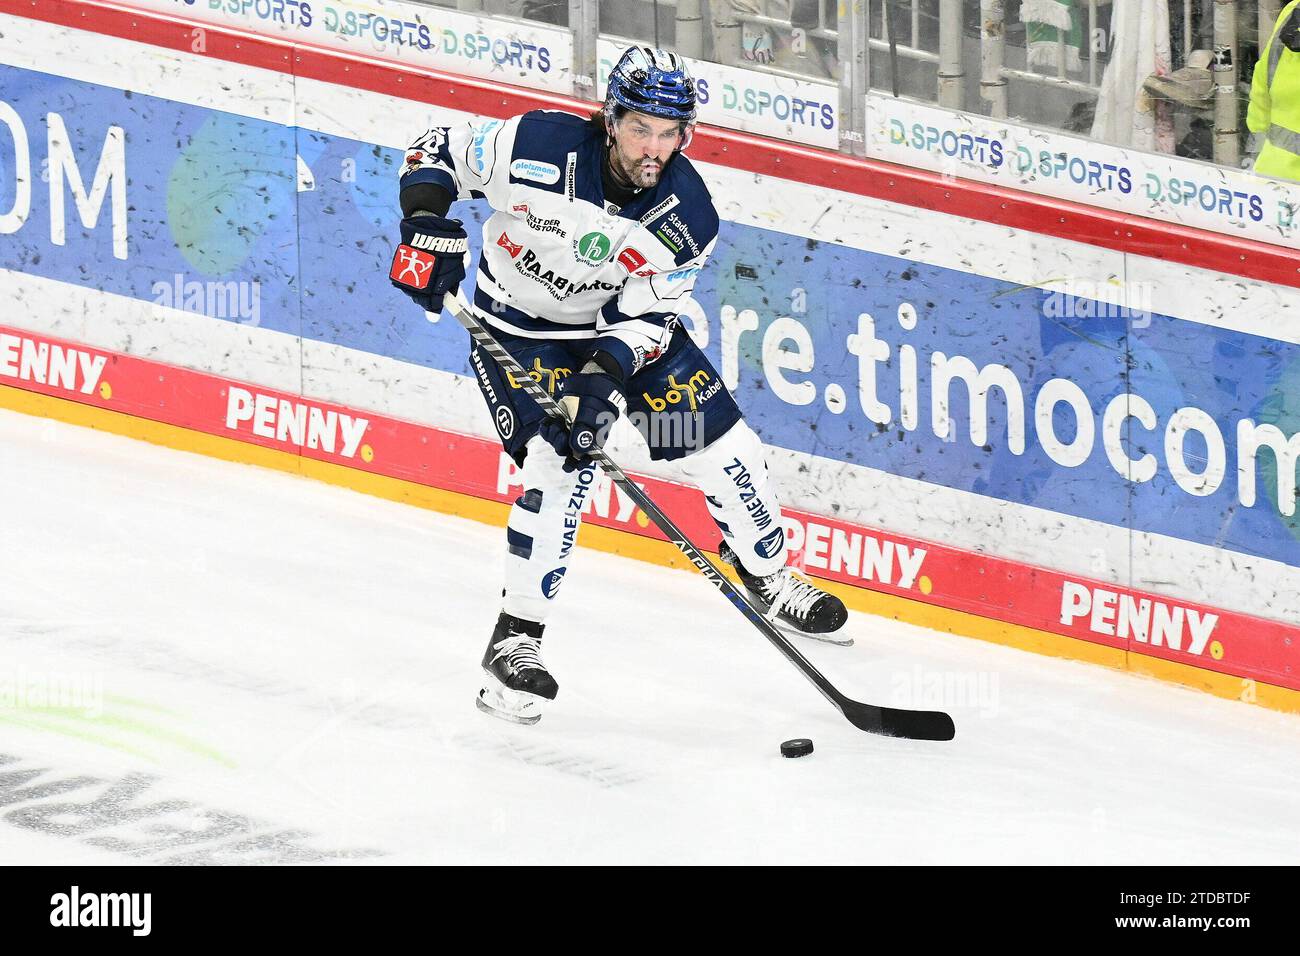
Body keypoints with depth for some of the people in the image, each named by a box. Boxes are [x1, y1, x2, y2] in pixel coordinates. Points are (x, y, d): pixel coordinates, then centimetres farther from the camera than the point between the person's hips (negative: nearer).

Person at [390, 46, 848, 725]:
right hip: (516, 329, -4)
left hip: (618, 323, 4)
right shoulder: (538, 147, -29)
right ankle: (515, 637, -9)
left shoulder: (687, 216, -20)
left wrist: (604, 381, -31)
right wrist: (428, 229, -30)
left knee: (721, 444, 2)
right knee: (560, 468, -21)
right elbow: (435, 153, -16)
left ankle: (767, 575, 28)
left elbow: (646, 319, -15)